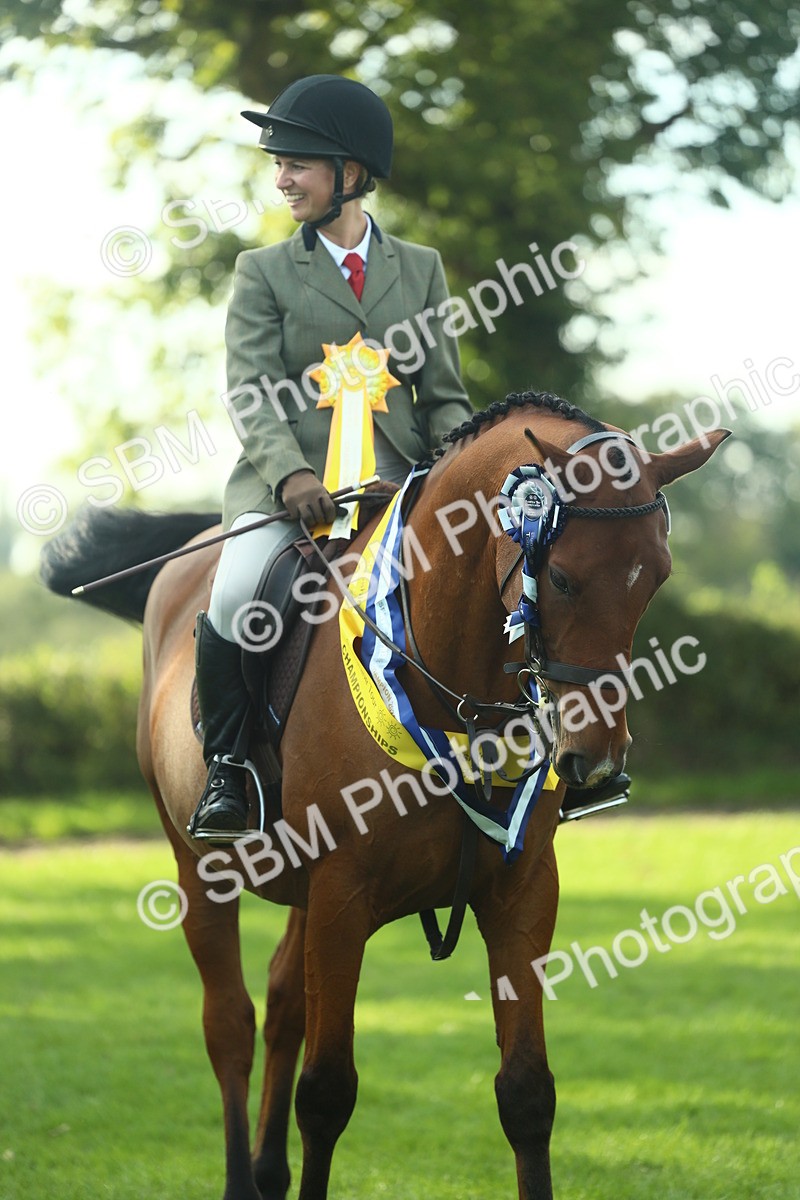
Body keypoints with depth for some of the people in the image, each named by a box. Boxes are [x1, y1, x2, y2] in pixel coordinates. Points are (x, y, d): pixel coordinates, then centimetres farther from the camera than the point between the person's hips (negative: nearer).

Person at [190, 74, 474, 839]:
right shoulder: (264, 273, 9)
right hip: (288, 489, -2)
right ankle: (224, 769, -11)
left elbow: (444, 395, 12)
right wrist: (289, 473, -21)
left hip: (398, 487, 2)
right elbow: (251, 395, -3)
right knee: (234, 600, -28)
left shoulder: (420, 269, 15)